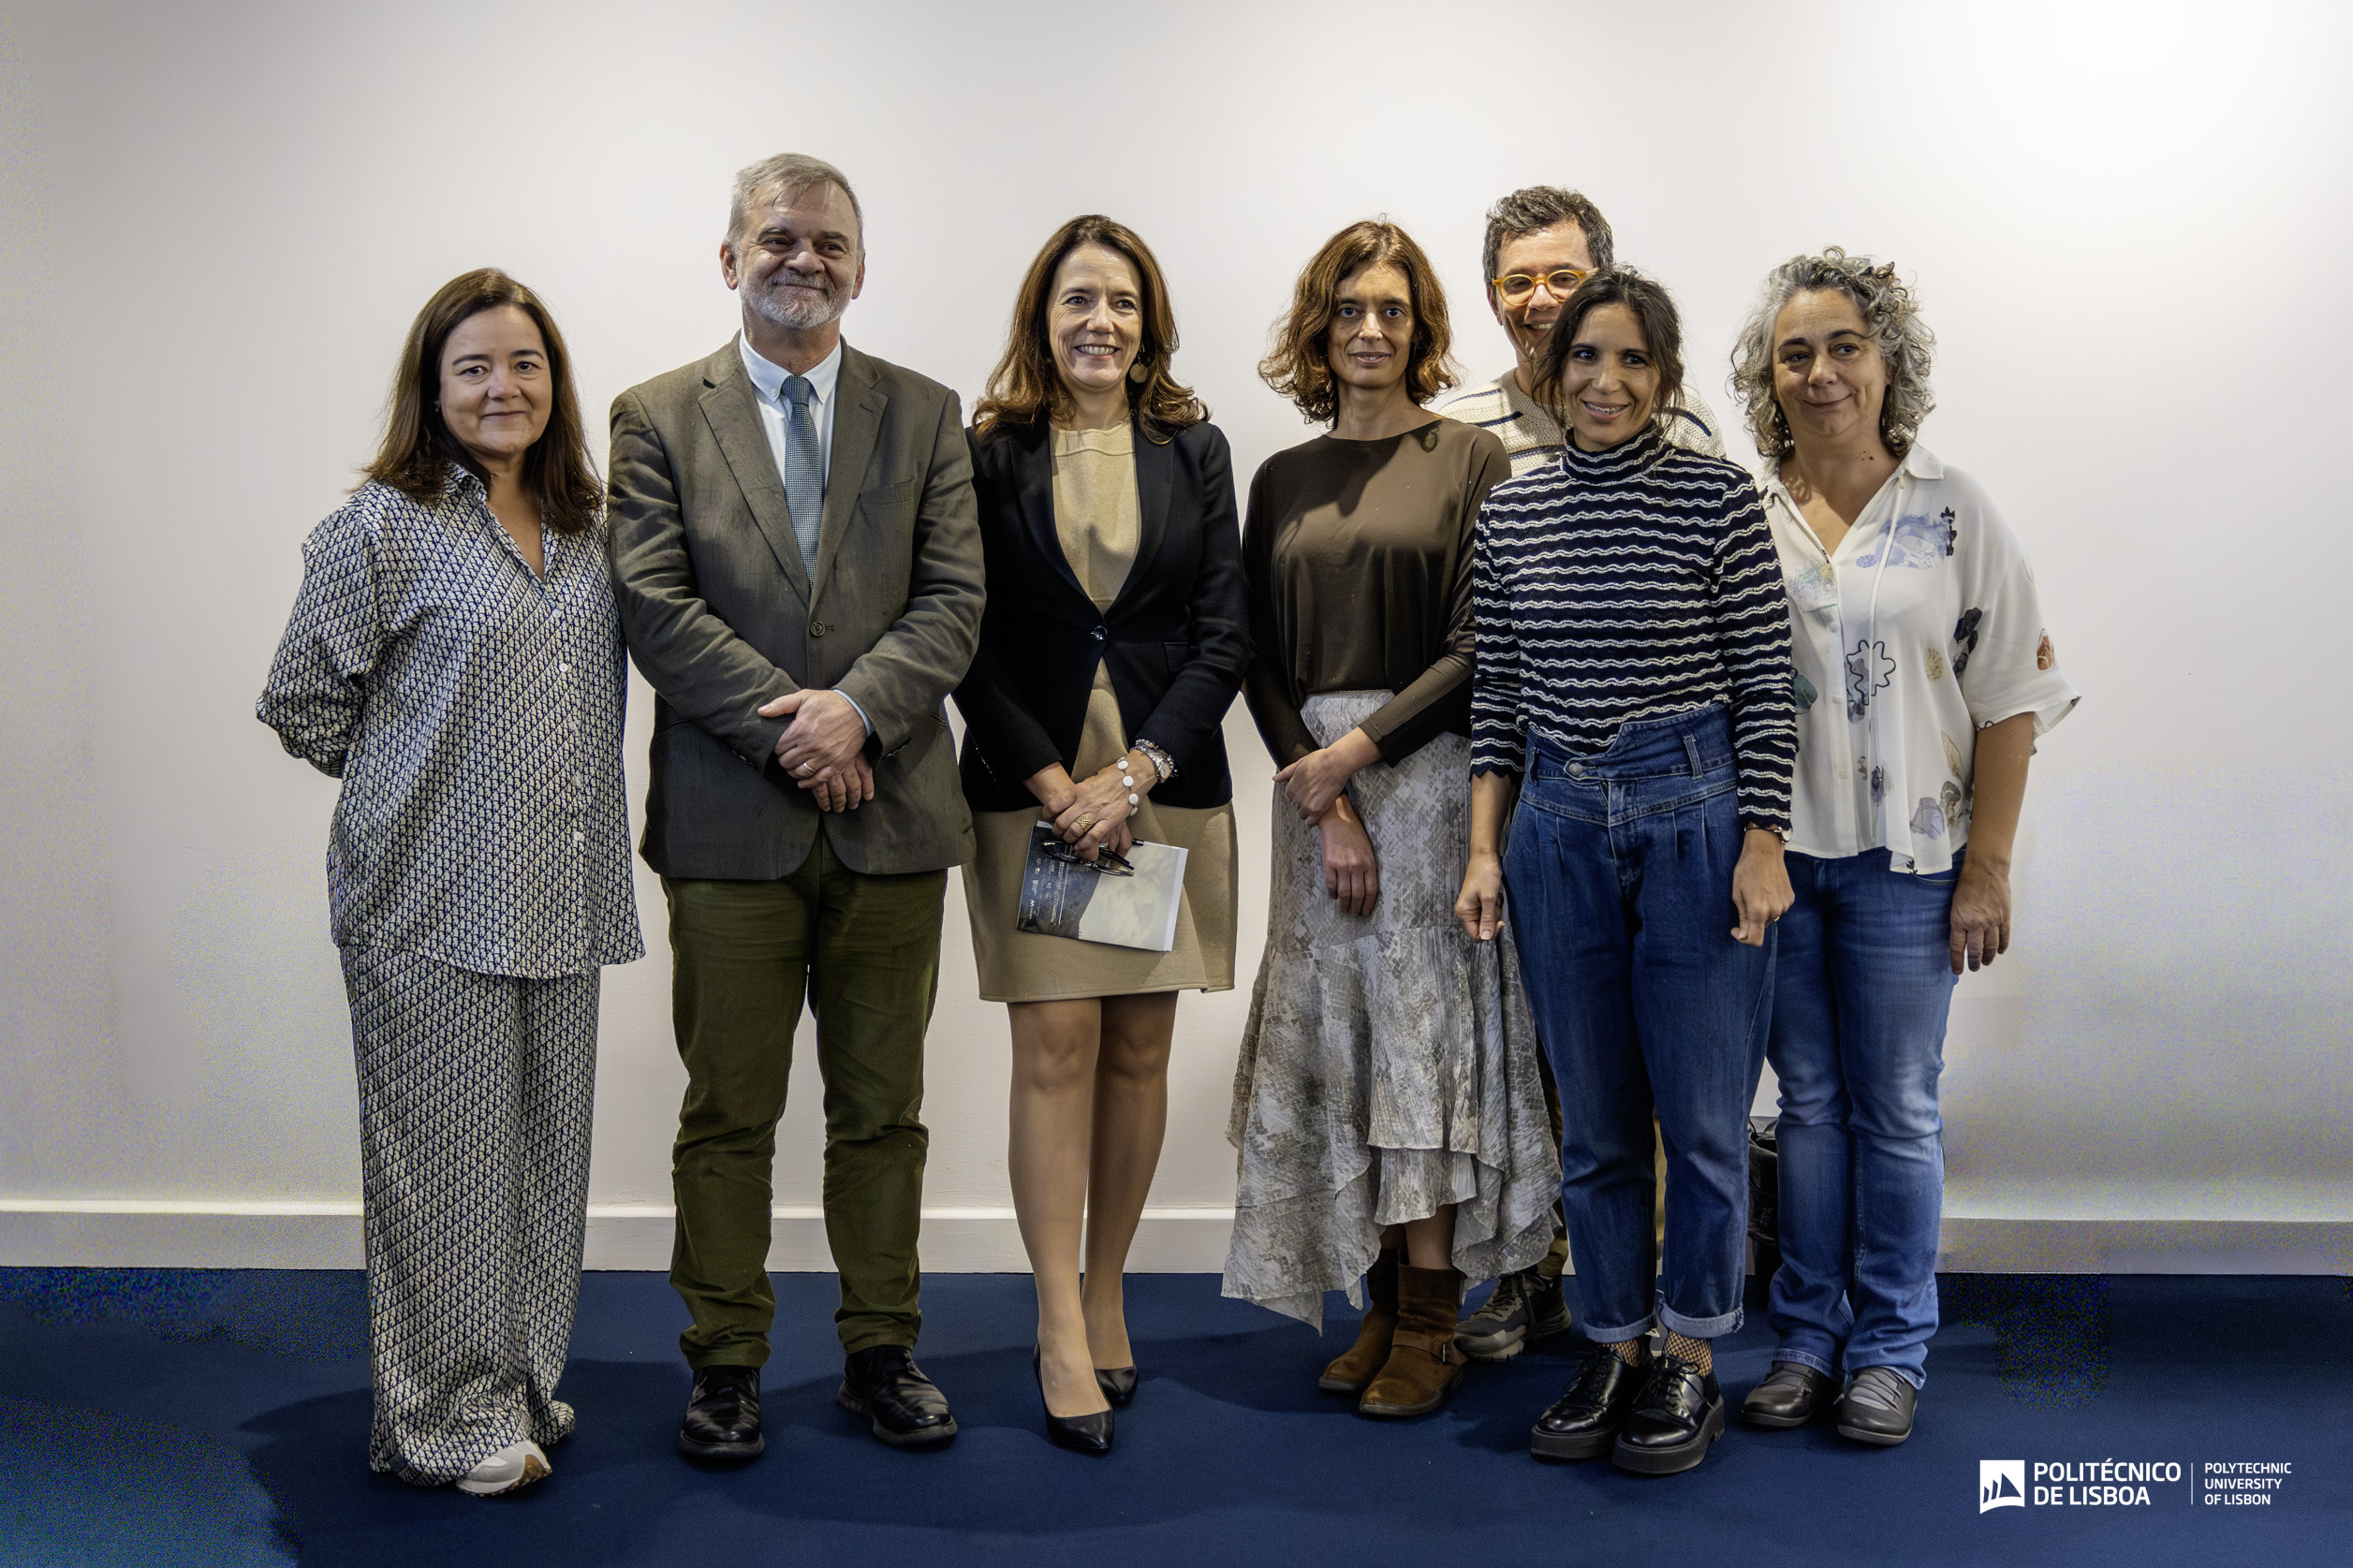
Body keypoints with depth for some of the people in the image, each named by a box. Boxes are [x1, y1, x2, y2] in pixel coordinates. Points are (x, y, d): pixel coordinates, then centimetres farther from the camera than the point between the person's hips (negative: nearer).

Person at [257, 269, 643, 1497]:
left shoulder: (583, 525, 11)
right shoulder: (383, 527, -8)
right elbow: (302, 702, -4)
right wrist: (415, 785, 3)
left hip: (559, 899, 6)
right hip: (432, 898, -6)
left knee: (544, 1150, 13)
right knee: (445, 1155, 2)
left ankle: (523, 1389, 29)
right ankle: (447, 1423, 16)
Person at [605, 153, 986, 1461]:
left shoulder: (926, 414, 9)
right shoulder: (657, 417, 5)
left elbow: (955, 601, 0)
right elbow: (656, 607, -5)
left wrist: (855, 709, -15)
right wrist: (788, 725, -13)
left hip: (890, 815, 2)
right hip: (728, 819, -1)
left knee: (883, 1108, 10)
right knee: (728, 1112, 7)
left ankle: (883, 1354, 23)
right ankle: (727, 1364, 21)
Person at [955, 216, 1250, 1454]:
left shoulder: (1195, 449, 8)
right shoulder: (989, 453, 3)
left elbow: (1223, 633, 2)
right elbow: (971, 644, -1)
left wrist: (1135, 771, -9)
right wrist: (1055, 784, -10)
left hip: (1166, 780, 2)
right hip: (1031, 782, -2)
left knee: (1139, 1047, 5)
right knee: (1056, 1044, -4)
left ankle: (1105, 1295, 20)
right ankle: (1061, 1330, 2)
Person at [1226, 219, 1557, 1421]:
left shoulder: (1472, 461, 0)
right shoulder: (1283, 480, 12)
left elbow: (1478, 649, -6)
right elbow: (1262, 660, 6)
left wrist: (1362, 748, -13)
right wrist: (1326, 805, -5)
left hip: (1431, 772, -4)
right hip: (1314, 784, 4)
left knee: (1429, 1035, -2)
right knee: (1338, 1038, 5)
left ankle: (1431, 1325, 6)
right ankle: (1379, 1302, 16)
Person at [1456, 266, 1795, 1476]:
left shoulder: (1717, 498, -4)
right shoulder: (1510, 514, 7)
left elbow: (1763, 686, -4)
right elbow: (1496, 695, 11)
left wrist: (1763, 845, -8)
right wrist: (1484, 847, 6)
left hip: (1696, 816, -3)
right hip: (1560, 829, 4)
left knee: (1701, 1113, 4)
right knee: (1592, 1121, 11)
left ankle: (1689, 1365, 21)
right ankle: (1614, 1352, 26)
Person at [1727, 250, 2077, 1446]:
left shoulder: (1953, 512, -1)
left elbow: (2011, 699, -2)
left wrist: (1988, 867, -7)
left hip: (1902, 857, -2)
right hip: (1772, 853, 2)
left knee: (1896, 1110, 6)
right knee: (1807, 1100, 11)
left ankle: (1891, 1349, 19)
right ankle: (1807, 1337, 23)